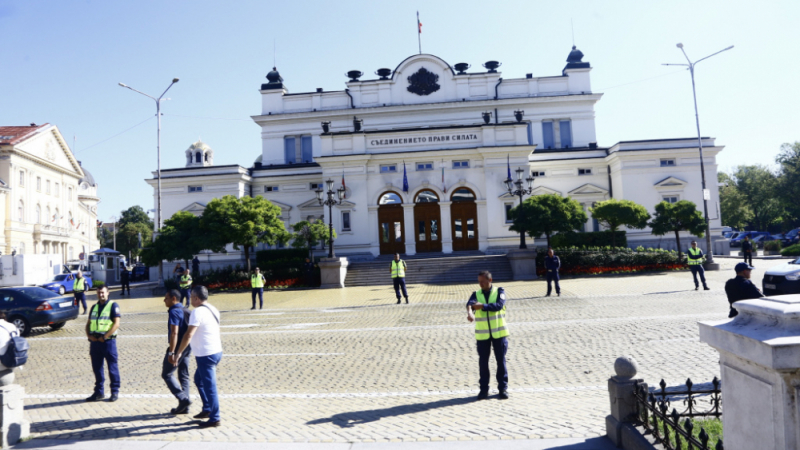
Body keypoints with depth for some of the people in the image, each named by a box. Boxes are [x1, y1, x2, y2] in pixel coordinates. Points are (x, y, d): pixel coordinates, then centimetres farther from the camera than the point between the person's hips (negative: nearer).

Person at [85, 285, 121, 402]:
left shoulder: (113, 305, -4)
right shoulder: (94, 307, 15)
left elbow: (116, 324, -11)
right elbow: (88, 323, 17)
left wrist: (105, 337, -16)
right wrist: (89, 335, -2)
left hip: (108, 341, -6)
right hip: (94, 341, 6)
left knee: (112, 367, 0)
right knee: (97, 368, 12)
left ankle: (115, 392, 9)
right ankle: (99, 392, 22)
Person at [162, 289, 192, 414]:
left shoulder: (174, 312, -15)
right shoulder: (186, 311, 13)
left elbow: (174, 333, -23)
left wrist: (171, 352, -24)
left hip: (177, 348, -9)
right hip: (187, 347, 9)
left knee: (167, 374, 4)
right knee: (184, 376, 12)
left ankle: (183, 399, -5)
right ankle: (184, 406, 15)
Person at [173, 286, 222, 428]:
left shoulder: (198, 312, -16)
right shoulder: (213, 310, 10)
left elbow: (189, 335, -23)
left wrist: (177, 354, -19)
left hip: (206, 355, -9)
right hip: (216, 351, 9)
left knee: (209, 386, 0)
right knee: (199, 379, 24)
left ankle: (214, 419, 9)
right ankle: (207, 409, 30)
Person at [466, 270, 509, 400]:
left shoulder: (499, 292, 0)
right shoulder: (476, 294, 4)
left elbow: (499, 305, -19)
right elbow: (470, 303, -19)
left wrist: (483, 306, -30)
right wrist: (469, 312, -42)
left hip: (499, 333, -2)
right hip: (482, 334, 2)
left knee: (501, 361, 5)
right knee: (483, 362, 6)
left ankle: (503, 388, 17)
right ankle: (484, 389, 17)